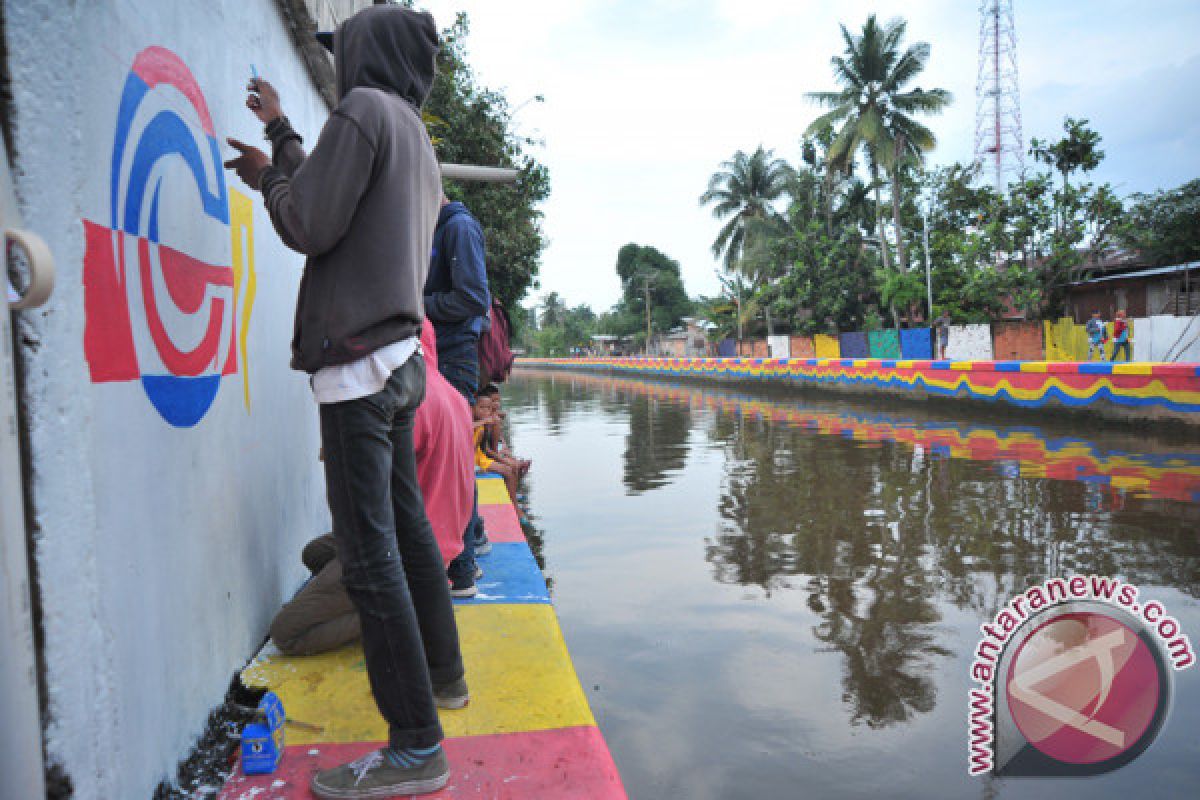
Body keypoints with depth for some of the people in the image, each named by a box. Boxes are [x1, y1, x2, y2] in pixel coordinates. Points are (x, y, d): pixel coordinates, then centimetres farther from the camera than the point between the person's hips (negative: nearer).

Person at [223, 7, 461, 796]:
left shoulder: (364, 108, -6)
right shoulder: (417, 137, 21)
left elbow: (311, 226, -11)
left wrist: (270, 177, 8)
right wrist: (281, 132, 35)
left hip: (359, 361, -10)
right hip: (400, 357, 10)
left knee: (370, 554, -8)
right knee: (408, 530, 18)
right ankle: (442, 676, 32)